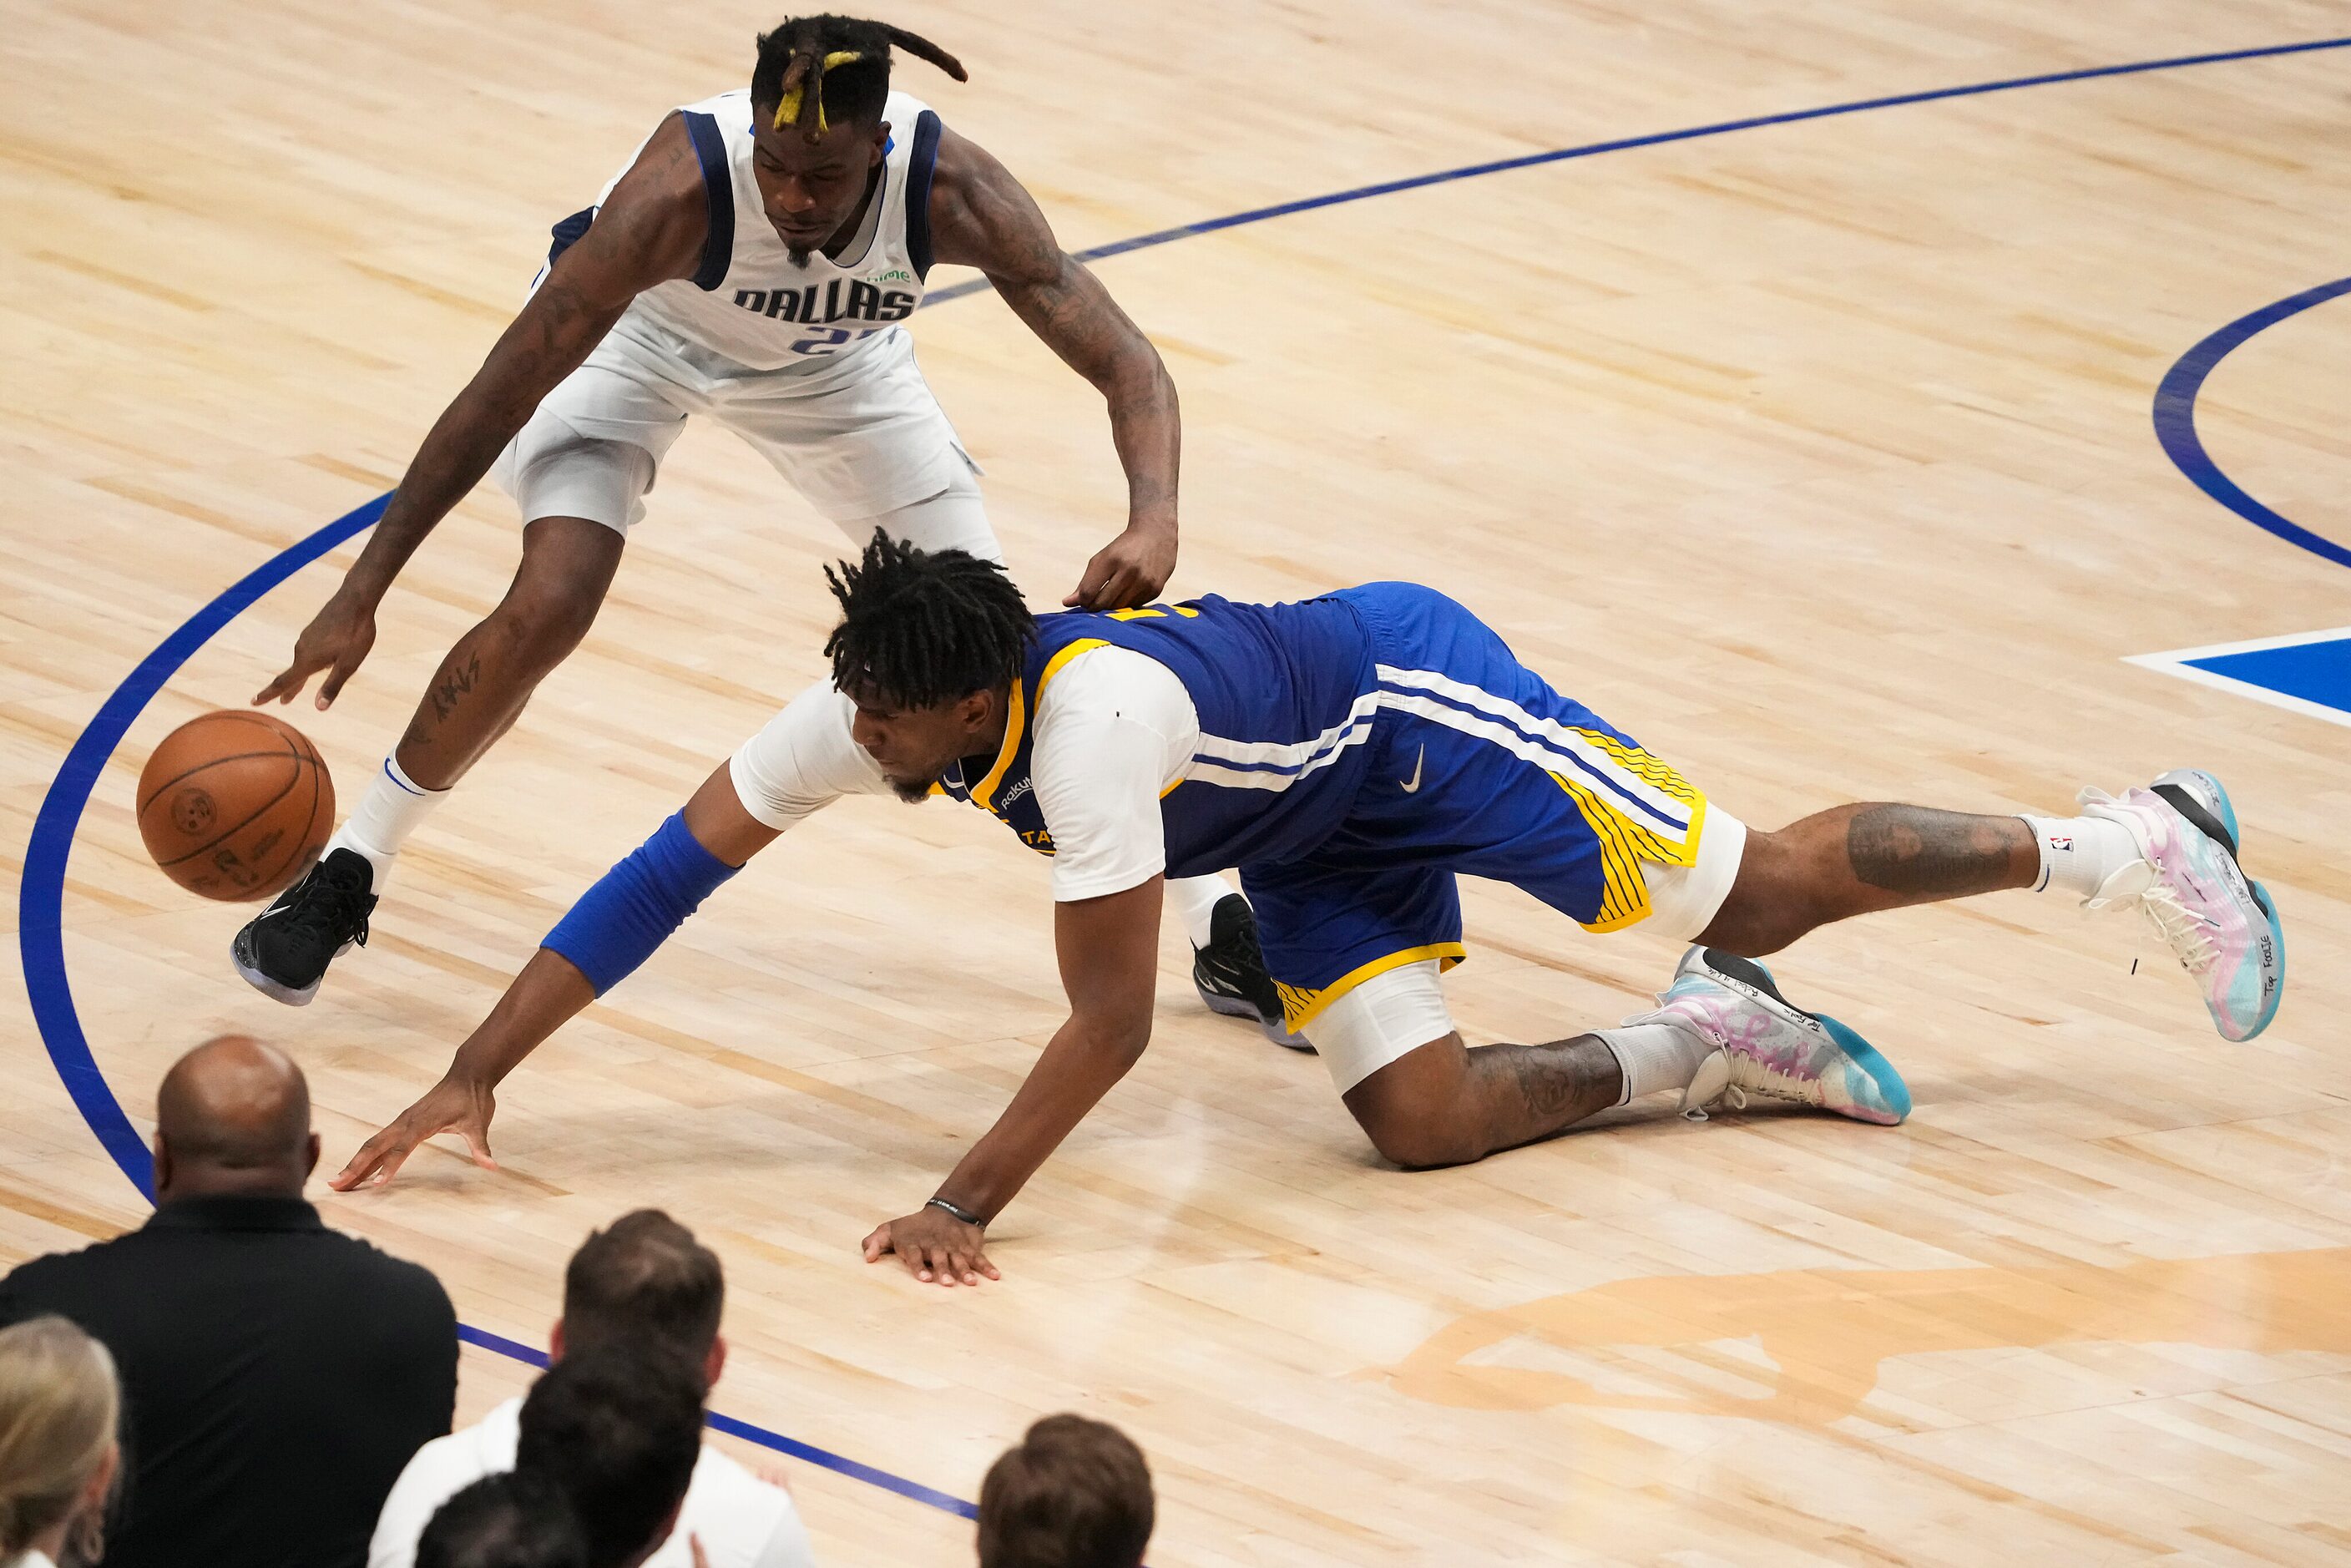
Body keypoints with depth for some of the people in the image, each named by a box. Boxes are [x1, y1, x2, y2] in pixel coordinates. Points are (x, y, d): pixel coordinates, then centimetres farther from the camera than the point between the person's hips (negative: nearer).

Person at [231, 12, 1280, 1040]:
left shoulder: (953, 193, -37)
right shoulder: (682, 186, -42)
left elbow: (1131, 369, -32)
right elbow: (501, 392, -36)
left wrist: (1154, 521, -54)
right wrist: (359, 597, -35)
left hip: (838, 361, 2)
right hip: (636, 335, -2)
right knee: (549, 604, -24)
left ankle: (1216, 924, 16)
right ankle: (344, 877, -2)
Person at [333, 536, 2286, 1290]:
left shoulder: (1088, 718, -39)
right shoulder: (869, 709, -19)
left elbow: (1110, 1024, -34)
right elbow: (668, 870, -15)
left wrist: (968, 1204, -37)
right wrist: (478, 1072, -19)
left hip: (1409, 695, -7)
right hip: (1314, 829, 7)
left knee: (1757, 879, 0)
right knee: (1422, 1119, -7)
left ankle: (2131, 838, 16)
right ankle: (1714, 1054, 14)